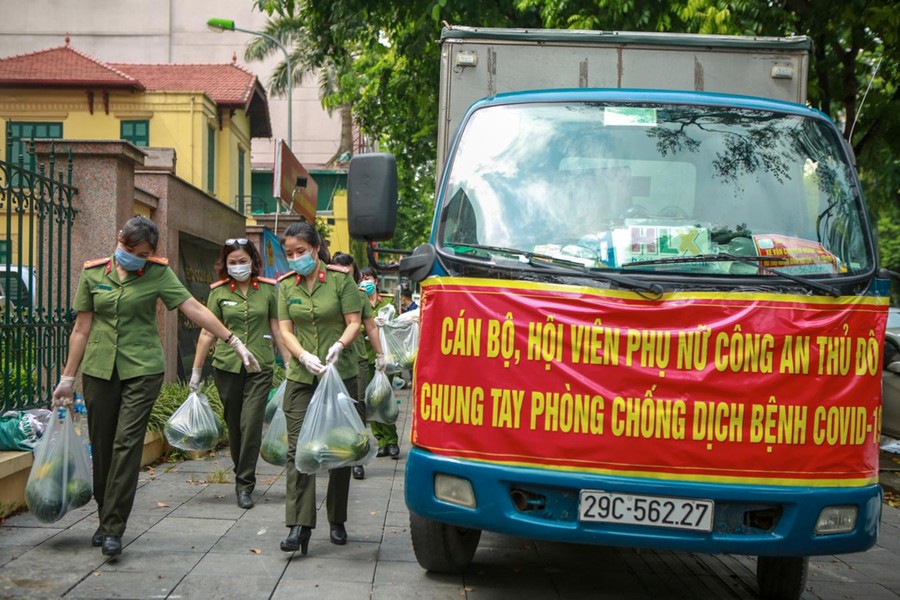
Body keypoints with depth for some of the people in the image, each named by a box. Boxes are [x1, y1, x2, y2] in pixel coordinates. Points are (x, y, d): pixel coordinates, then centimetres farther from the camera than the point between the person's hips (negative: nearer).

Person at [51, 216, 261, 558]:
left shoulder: (157, 273, -1)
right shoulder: (93, 274, 4)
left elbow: (194, 309, -5)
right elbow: (81, 329, 7)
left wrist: (234, 342, -12)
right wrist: (67, 379, 7)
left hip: (142, 369, -2)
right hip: (99, 370, 2)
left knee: (127, 444, -10)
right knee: (101, 447, 6)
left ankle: (113, 529, -7)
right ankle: (106, 519, 23)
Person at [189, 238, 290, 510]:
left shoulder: (268, 290, 4)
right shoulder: (219, 292, 4)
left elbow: (277, 329, 8)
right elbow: (207, 333, 7)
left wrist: (290, 364, 6)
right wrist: (196, 370, 8)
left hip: (260, 367, -1)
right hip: (227, 366, 1)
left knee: (251, 423, -10)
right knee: (234, 424, 8)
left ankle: (245, 485, -4)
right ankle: (242, 476, 24)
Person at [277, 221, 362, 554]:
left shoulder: (340, 280, -2)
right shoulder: (286, 285, 8)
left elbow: (354, 323, -4)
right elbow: (285, 329, 4)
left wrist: (338, 346, -23)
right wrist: (304, 356, -15)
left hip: (340, 375, -2)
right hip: (301, 378, 2)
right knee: (298, 449, -8)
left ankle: (337, 522, 18)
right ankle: (299, 526, -10)